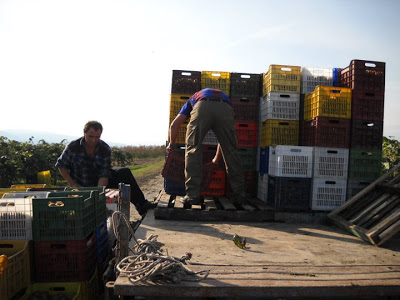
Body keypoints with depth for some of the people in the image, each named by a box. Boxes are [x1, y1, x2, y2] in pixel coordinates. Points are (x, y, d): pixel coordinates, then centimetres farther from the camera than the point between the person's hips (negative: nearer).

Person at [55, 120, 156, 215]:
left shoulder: (105, 149, -14)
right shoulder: (73, 147, -16)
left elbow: (104, 175, -18)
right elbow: (61, 165, -4)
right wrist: (72, 184, -13)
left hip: (100, 182, 2)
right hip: (82, 186, -2)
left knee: (125, 172, -13)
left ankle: (141, 204, -9)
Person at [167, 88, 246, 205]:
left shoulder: (193, 99, 42)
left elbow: (174, 124, 30)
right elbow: (224, 138, 45)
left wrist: (172, 144, 45)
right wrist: (216, 159, 56)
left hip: (202, 108, -1)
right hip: (225, 109, 2)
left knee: (193, 150, 9)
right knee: (231, 152, 12)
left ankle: (193, 195, 4)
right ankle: (239, 195, 16)